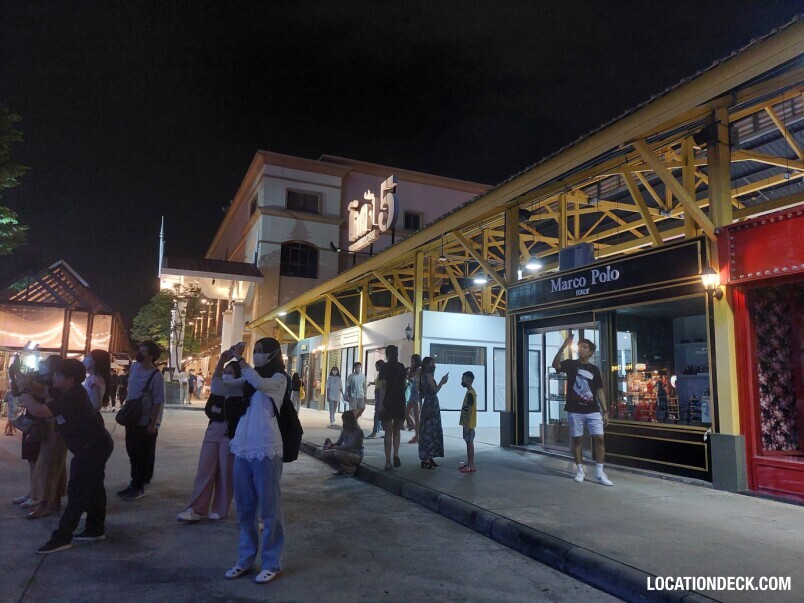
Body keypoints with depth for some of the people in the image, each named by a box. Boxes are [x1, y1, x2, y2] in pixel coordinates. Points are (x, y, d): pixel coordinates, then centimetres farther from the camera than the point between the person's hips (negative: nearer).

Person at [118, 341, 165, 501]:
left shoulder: (156, 376, -21)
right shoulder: (134, 366, 1)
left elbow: (158, 402, -19)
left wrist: (153, 424, -19)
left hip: (145, 423, -7)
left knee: (142, 456, 4)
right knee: (132, 452, 17)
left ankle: (138, 487, 15)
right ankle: (135, 483, 31)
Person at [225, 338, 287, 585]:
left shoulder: (279, 378, -5)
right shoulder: (251, 378, 16)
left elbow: (260, 384, -25)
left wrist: (239, 359, -21)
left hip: (266, 450, -7)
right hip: (243, 448, 7)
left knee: (269, 508, 1)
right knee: (244, 508, 14)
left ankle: (272, 563, 12)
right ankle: (245, 559, 25)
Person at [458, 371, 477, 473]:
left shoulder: (470, 393, -17)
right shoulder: (470, 392, 14)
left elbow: (470, 410, -20)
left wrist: (467, 425, -20)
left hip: (469, 424, -10)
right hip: (467, 423, 10)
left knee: (470, 442, -6)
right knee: (468, 442, 12)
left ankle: (471, 466, -2)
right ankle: (469, 464, 18)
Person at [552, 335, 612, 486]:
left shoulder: (594, 369, 10)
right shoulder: (571, 364, 3)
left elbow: (599, 390, 11)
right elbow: (555, 364, -18)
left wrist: (605, 411, 4)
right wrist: (563, 347, -30)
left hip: (593, 411, 2)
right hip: (575, 411, -2)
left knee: (599, 438, -6)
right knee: (577, 439, 4)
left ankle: (599, 473, 1)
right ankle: (580, 471, 14)